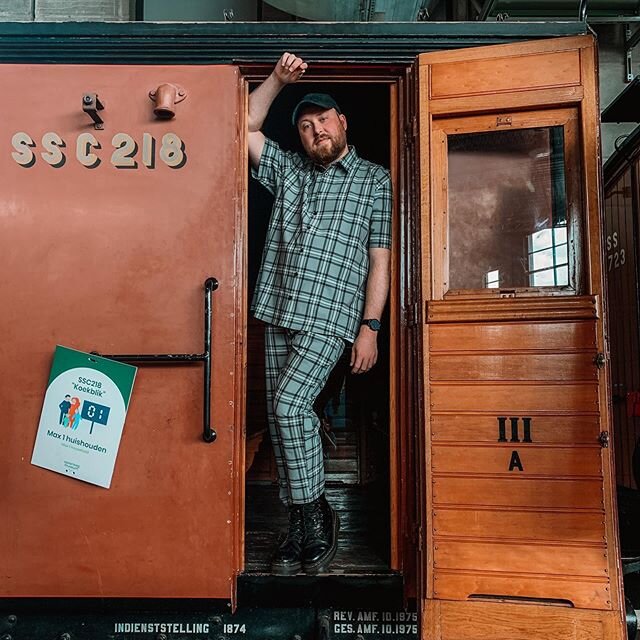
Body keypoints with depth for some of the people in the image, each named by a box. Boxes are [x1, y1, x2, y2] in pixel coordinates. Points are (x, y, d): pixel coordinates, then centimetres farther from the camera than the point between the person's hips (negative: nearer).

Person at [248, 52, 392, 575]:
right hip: (278, 312, 5)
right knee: (279, 416, 3)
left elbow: (380, 259, 0)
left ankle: (316, 516, -3)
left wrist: (370, 327, -8)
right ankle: (301, 528, 13)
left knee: (290, 403, -21)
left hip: (330, 317, -5)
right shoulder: (288, 170, 18)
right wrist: (278, 78, 7)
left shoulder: (375, 180, 6)